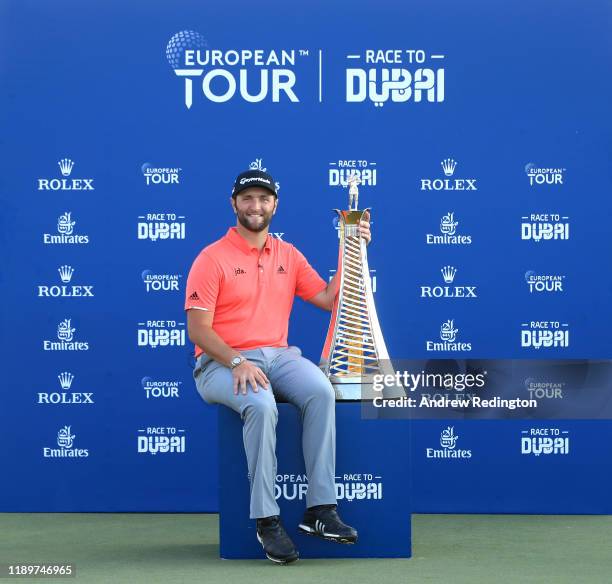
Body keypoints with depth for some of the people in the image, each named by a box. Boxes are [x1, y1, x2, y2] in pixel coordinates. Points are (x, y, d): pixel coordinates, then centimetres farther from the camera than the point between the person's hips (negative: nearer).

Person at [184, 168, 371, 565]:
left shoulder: (289, 256, 15)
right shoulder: (212, 259, -2)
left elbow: (328, 299, 11)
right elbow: (198, 329, -8)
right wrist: (238, 362, -22)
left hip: (277, 355, 5)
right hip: (222, 363, -4)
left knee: (321, 391, -27)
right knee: (261, 405, -36)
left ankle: (320, 509, -24)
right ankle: (266, 520, -27)